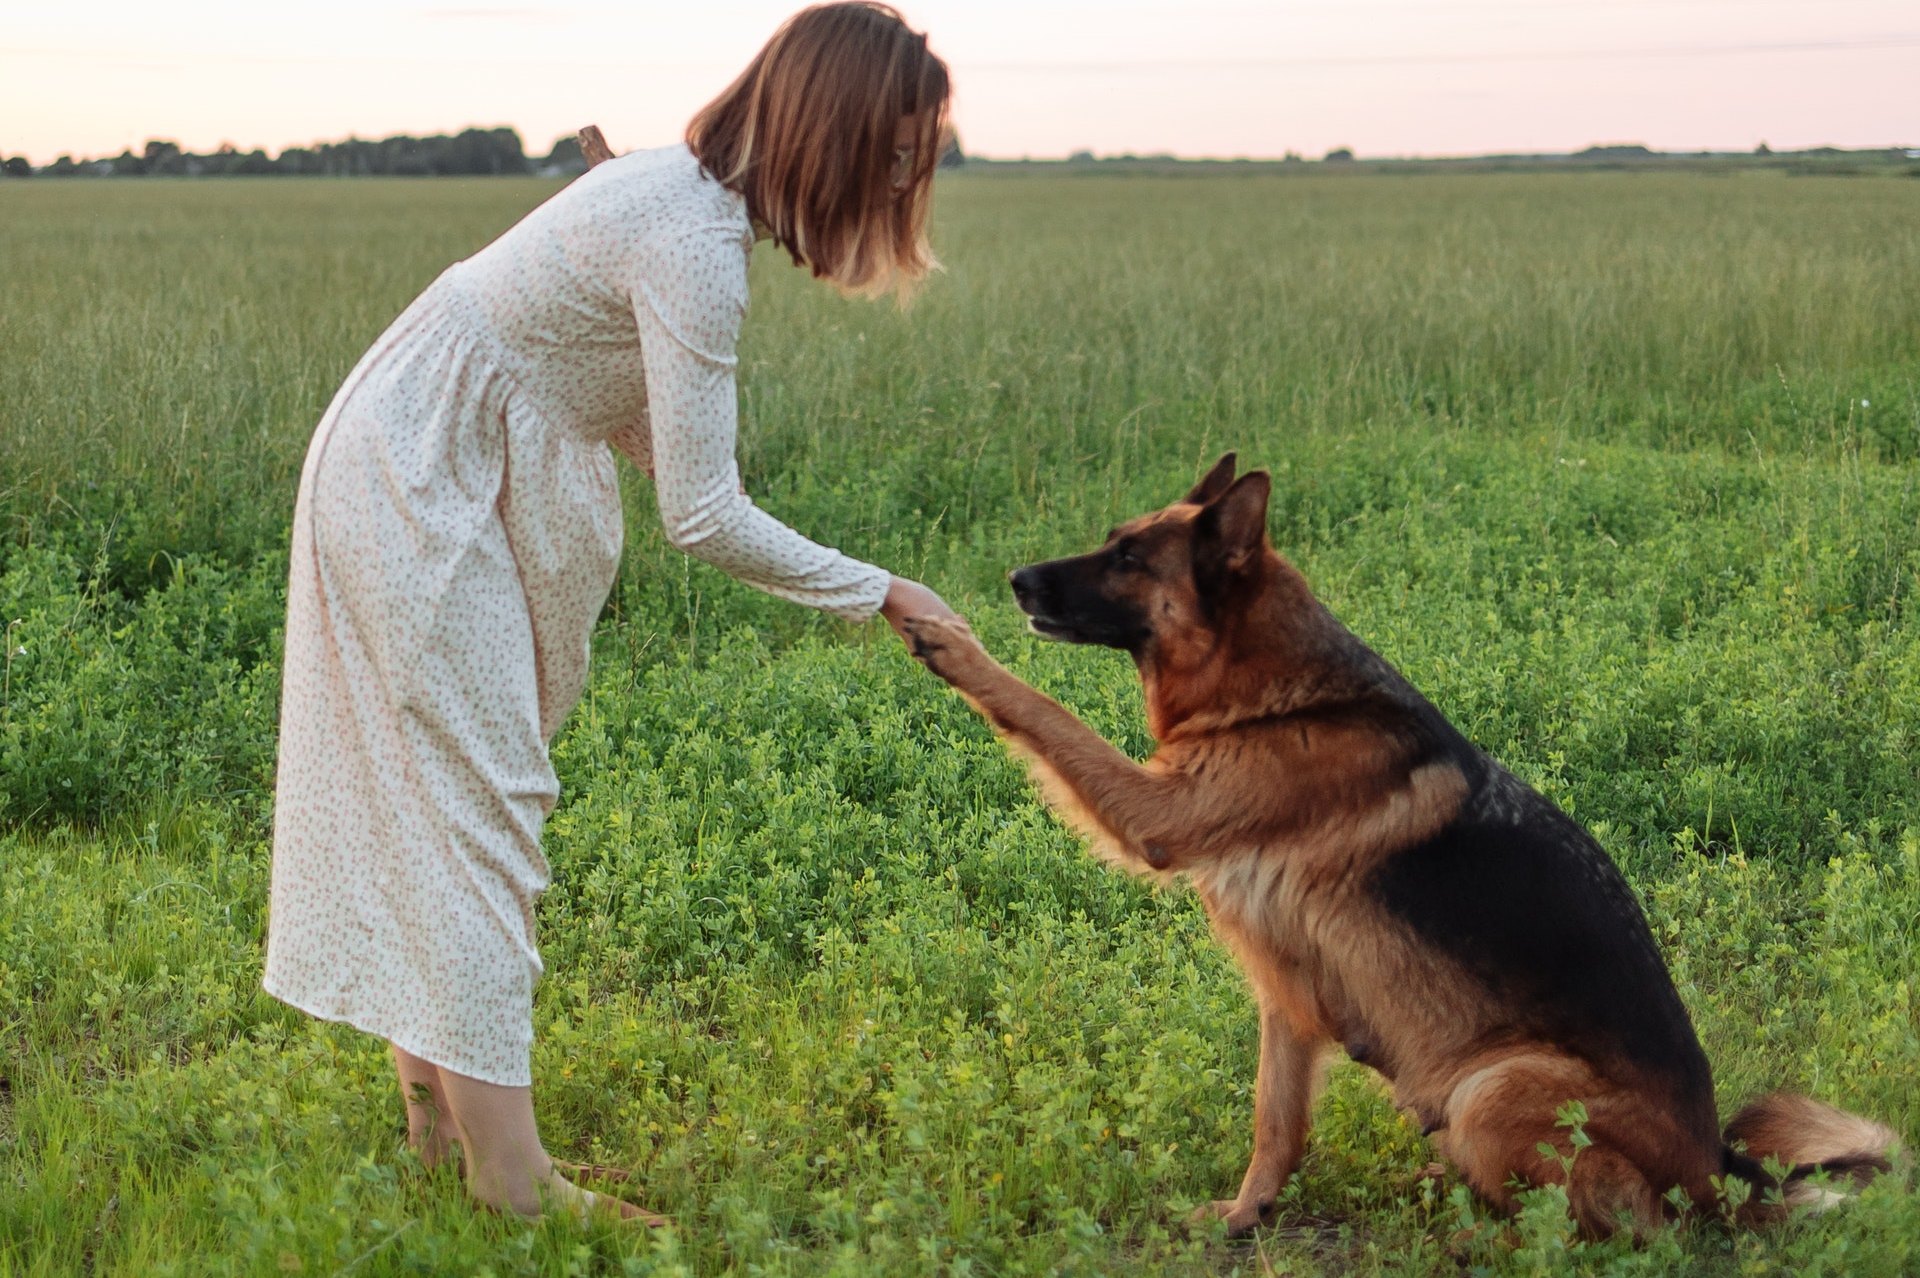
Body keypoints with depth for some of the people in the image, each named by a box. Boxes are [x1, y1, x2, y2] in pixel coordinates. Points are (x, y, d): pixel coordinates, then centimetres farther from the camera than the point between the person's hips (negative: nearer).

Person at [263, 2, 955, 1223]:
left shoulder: (686, 193, 4)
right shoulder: (695, 243, -26)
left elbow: (636, 417, 10)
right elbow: (705, 516, -25)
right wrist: (879, 593, -15)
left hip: (432, 480, 10)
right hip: (413, 494, -10)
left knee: (447, 796, 14)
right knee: (478, 807, -8)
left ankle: (438, 1108, 25)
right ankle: (512, 1189, -3)